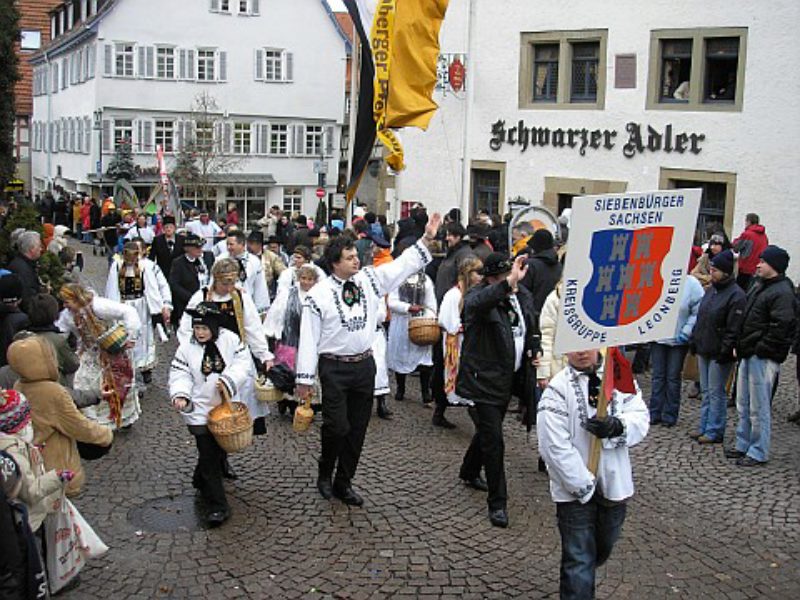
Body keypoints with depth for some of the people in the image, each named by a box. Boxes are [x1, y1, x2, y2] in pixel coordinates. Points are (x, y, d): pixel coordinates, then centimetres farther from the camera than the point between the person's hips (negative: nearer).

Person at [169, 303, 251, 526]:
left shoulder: (231, 340, -6)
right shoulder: (186, 347, -8)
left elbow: (243, 363, -9)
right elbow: (180, 375, -8)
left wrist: (228, 380, -26)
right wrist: (180, 395, -26)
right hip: (200, 410, -2)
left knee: (220, 451, 21)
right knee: (209, 457, -4)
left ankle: (201, 482, 49)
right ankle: (217, 506, 3)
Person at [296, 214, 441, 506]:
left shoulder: (369, 280, 2)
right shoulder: (318, 294, -9)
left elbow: (402, 265, 3)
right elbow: (309, 337, -9)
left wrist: (426, 239, -7)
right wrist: (305, 378, -9)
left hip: (364, 364, 5)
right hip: (334, 368, -5)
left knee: (357, 429, 11)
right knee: (337, 426, -6)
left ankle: (344, 484, 25)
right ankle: (324, 475, 22)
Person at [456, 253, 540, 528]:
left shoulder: (524, 296, 4)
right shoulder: (478, 296, -19)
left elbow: (533, 327, 23)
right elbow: (479, 302, -46)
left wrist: (535, 348, 4)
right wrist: (509, 283, -60)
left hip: (507, 379, 7)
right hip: (482, 381, -7)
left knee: (488, 430, 25)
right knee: (493, 442, -6)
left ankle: (469, 472, 49)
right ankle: (497, 503, 6)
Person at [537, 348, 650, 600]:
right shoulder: (557, 388, -15)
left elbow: (640, 419, -6)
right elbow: (555, 446, -19)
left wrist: (616, 427, -27)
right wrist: (584, 486, -18)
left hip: (614, 483, 5)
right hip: (574, 489, -5)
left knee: (603, 549, 25)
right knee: (580, 560, -1)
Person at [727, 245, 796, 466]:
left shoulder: (782, 292, -15)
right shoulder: (758, 285, 14)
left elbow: (781, 326, -22)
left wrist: (760, 349, -17)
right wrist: (740, 346, 14)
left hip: (763, 358, -10)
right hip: (748, 355, 10)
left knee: (758, 408, -2)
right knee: (743, 405, 17)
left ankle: (758, 452, 7)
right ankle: (743, 445, 28)